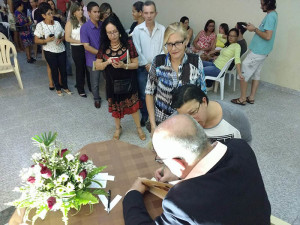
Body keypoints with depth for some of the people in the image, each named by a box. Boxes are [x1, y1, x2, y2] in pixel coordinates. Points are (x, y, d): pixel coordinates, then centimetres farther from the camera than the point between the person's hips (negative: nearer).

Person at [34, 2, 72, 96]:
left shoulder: (57, 23, 2)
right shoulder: (40, 25, -8)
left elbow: (64, 35, 10)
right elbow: (36, 40, -6)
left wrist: (61, 39, -12)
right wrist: (46, 40, -22)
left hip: (61, 50, 3)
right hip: (50, 52, -3)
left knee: (63, 69, 8)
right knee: (54, 70, 9)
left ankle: (65, 87, 26)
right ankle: (58, 88, 26)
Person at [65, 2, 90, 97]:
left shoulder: (85, 21, 3)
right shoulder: (70, 23, -6)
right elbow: (67, 38, -9)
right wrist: (80, 41, -16)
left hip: (87, 47, 3)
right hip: (77, 49, -3)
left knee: (89, 67, 8)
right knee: (80, 69, 9)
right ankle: (80, 90, 25)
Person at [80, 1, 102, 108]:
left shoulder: (102, 25, -1)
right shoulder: (84, 28, -14)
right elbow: (87, 46, -16)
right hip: (93, 59, -3)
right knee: (95, 82, 10)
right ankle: (97, 99, 33)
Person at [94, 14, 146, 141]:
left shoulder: (128, 44, -12)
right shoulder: (104, 46, -4)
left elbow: (136, 64, -9)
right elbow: (98, 66, 0)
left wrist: (124, 66, -27)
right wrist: (107, 62, -21)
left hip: (128, 81, -2)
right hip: (112, 82, 3)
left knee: (133, 105, 5)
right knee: (115, 106, 16)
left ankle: (139, 128, 29)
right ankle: (118, 128, 40)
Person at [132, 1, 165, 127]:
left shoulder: (162, 29, -2)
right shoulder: (137, 30, -4)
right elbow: (137, 50, -5)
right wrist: (147, 65, -8)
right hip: (143, 67, 0)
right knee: (143, 94, 7)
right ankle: (144, 116, 27)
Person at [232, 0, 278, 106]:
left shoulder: (270, 16, -18)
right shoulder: (273, 15, 13)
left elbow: (268, 36, -26)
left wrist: (255, 29, -17)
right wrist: (254, 28, 8)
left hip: (257, 52, -10)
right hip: (262, 51, 11)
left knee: (243, 73, -3)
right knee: (256, 74, 15)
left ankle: (242, 99, 4)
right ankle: (251, 97, 23)